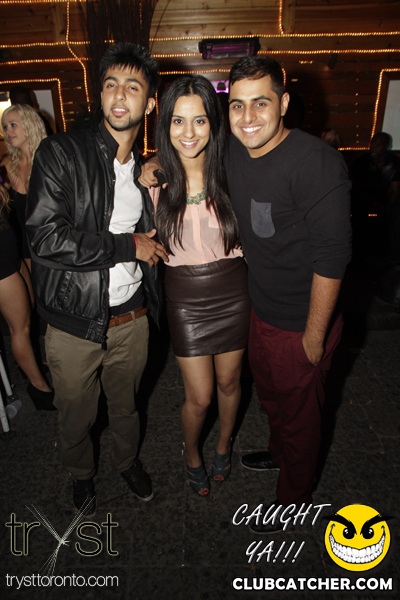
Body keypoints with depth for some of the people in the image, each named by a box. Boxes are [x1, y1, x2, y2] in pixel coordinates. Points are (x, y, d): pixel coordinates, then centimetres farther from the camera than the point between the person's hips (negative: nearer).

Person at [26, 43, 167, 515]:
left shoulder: (146, 167, 7)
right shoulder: (60, 153, -11)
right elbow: (46, 237, -23)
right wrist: (129, 246, -18)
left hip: (132, 317, 4)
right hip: (75, 322, -3)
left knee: (125, 403, 25)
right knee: (76, 414, 19)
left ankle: (127, 458, 54)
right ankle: (80, 473, 50)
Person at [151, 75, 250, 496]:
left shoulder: (230, 175, -9)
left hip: (233, 293, 1)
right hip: (186, 299, 0)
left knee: (229, 382, 19)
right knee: (199, 397, 8)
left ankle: (224, 444, 50)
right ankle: (191, 455, 42)